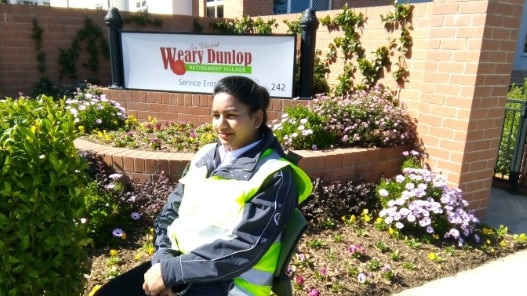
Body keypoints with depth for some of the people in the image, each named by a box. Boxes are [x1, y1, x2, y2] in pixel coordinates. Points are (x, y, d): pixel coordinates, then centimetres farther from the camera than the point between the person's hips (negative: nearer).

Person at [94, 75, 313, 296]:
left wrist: (170, 271, -16)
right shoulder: (204, 156, 8)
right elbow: (168, 215, 9)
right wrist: (164, 260, -9)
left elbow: (243, 249, -16)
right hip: (176, 264, 6)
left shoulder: (275, 175, -11)